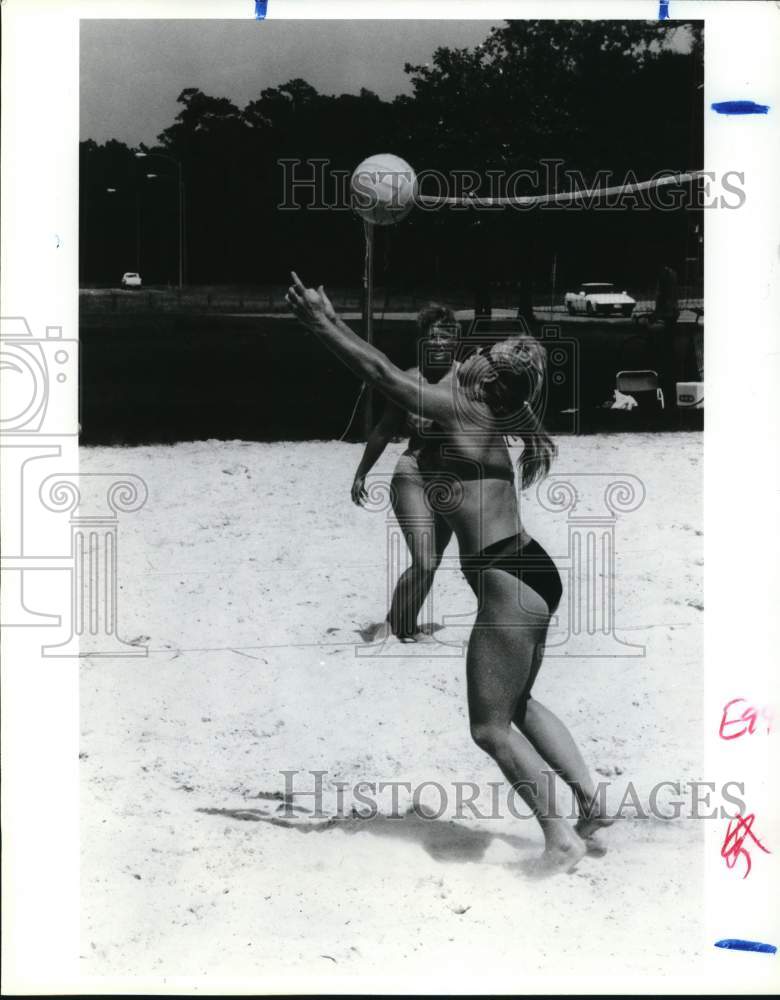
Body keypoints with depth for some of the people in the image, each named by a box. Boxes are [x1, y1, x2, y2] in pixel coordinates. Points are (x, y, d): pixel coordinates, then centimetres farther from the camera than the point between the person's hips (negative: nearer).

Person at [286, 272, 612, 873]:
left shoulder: (465, 412, -11)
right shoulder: (481, 417, 14)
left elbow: (384, 374, -11)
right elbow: (395, 379, 23)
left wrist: (321, 324, -3)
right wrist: (333, 322, 24)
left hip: (508, 584, -10)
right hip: (531, 574, 10)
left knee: (490, 726, 1)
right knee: (517, 706, 24)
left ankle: (562, 840, 7)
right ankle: (593, 805, 27)